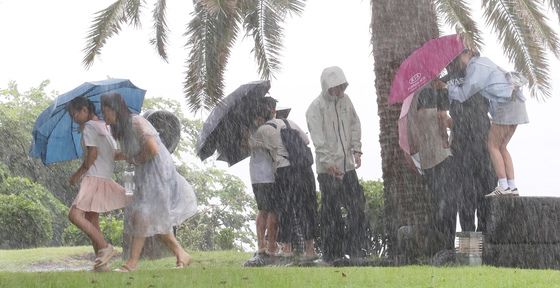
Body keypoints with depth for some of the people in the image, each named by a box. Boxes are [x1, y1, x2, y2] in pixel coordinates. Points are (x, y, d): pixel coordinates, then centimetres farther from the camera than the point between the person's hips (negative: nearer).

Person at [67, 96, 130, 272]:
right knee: (92, 221, 8)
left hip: (95, 177, -10)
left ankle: (104, 247, -21)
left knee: (75, 215, -18)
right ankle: (101, 263, 6)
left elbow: (92, 154, -16)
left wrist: (78, 173, -7)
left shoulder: (89, 126, -8)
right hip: (105, 177, 10)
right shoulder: (103, 126, 19)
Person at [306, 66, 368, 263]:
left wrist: (356, 150, 4)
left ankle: (355, 248, 15)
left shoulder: (345, 100, 8)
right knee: (331, 211, -2)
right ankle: (331, 253, 6)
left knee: (357, 205, 5)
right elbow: (318, 139, -16)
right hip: (328, 169, -6)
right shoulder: (316, 107, -10)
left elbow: (355, 125, 17)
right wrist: (328, 162, -24)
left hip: (347, 165, 6)